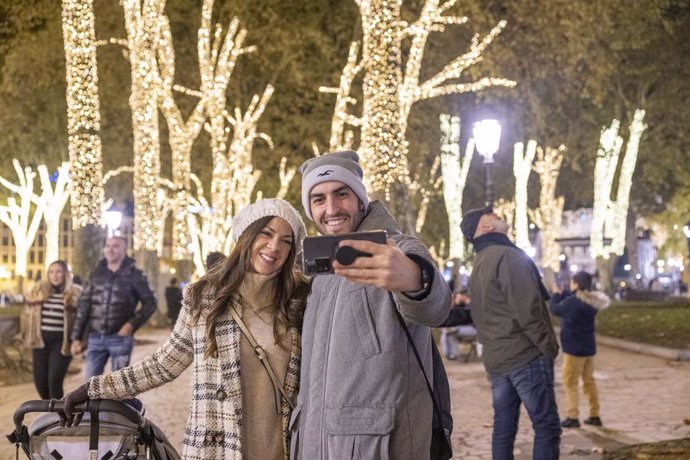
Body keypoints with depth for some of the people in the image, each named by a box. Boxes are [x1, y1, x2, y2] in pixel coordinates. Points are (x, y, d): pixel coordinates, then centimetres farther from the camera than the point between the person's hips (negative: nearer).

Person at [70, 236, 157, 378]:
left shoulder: (134, 275, -1)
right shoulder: (96, 274, 8)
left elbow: (150, 303, 1)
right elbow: (84, 306, 9)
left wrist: (133, 324, -13)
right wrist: (76, 337, 4)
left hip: (120, 338, -3)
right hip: (95, 338, 3)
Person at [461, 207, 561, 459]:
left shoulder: (478, 265, 17)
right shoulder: (508, 255, -12)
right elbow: (527, 308, -18)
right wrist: (549, 346, -11)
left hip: (495, 359, 9)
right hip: (526, 355, -9)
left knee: (503, 427, 10)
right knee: (547, 426, -6)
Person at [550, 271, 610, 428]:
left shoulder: (572, 302, -23)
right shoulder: (590, 301, 2)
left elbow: (555, 309, -6)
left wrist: (556, 294, 9)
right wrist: (562, 293, 17)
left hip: (574, 349, -8)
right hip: (589, 348, 8)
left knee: (570, 382, 0)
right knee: (589, 381, 15)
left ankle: (572, 417, -3)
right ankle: (594, 415, 18)